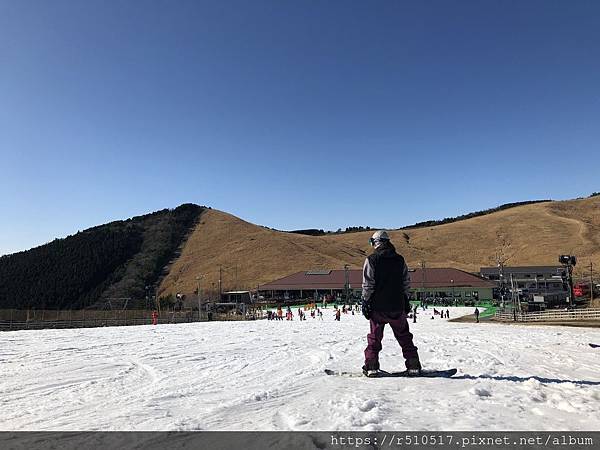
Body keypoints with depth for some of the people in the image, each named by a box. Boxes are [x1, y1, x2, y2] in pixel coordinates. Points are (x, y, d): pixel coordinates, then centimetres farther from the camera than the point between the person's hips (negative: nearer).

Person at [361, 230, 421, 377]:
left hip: (378, 306, -3)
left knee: (374, 337, 9)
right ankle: (414, 366, 15)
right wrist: (406, 301, 18)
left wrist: (365, 302, -3)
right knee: (404, 336, 14)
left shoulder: (371, 260, -8)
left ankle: (371, 367, 7)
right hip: (397, 306, 3)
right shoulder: (400, 260, 4)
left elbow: (367, 285, -10)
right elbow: (406, 283, 9)